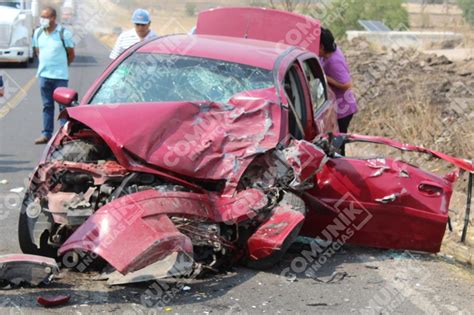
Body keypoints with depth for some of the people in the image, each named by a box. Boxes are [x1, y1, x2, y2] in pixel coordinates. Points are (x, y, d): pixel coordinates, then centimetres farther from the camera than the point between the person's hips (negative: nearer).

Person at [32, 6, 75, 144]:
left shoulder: (64, 33, -9)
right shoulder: (38, 32, 6)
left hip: (60, 76, -5)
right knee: (47, 105, 10)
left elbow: (71, 55, 0)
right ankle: (46, 134, 16)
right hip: (44, 75, 5)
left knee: (63, 105, 0)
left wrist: (61, 66, 9)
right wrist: (45, 64, 13)